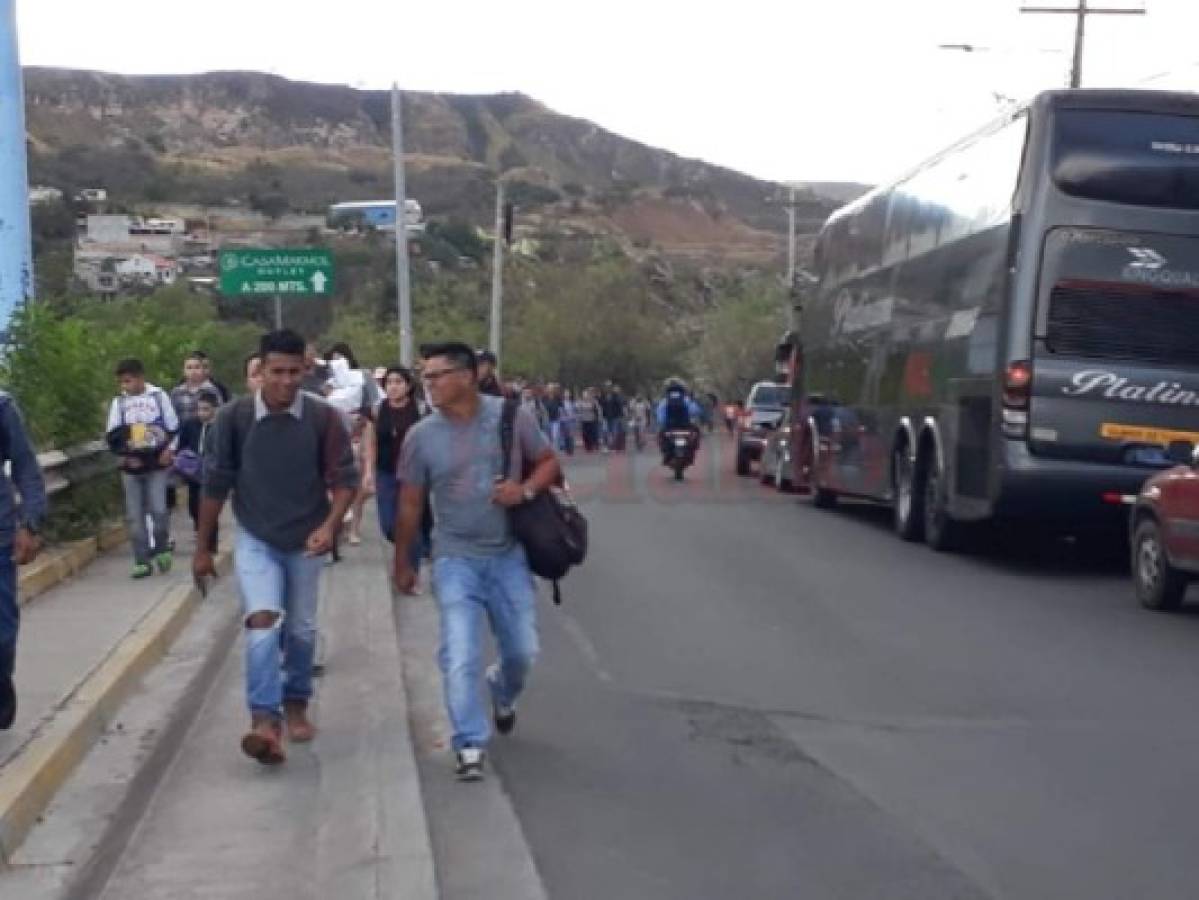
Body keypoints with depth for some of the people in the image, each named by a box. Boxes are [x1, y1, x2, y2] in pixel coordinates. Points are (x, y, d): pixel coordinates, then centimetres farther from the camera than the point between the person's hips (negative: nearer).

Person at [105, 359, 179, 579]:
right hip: (131, 467, 3)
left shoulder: (159, 396, 1)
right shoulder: (119, 401, 6)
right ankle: (142, 561, 7)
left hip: (157, 464, -2)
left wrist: (169, 450, -9)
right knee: (135, 515, 1)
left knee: (158, 509, -11)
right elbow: (112, 435, 7)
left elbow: (174, 428, 4)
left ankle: (162, 549, 14)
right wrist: (125, 455, -6)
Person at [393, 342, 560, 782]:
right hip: (455, 559, -1)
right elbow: (410, 504, 3)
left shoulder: (513, 416, -8)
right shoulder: (422, 435, -6)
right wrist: (402, 562, 9)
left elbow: (549, 463, 3)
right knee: (460, 656, -10)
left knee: (523, 651, 10)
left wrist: (526, 489, -18)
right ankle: (471, 746, 2)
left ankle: (503, 694, 44)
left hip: (508, 555, 1)